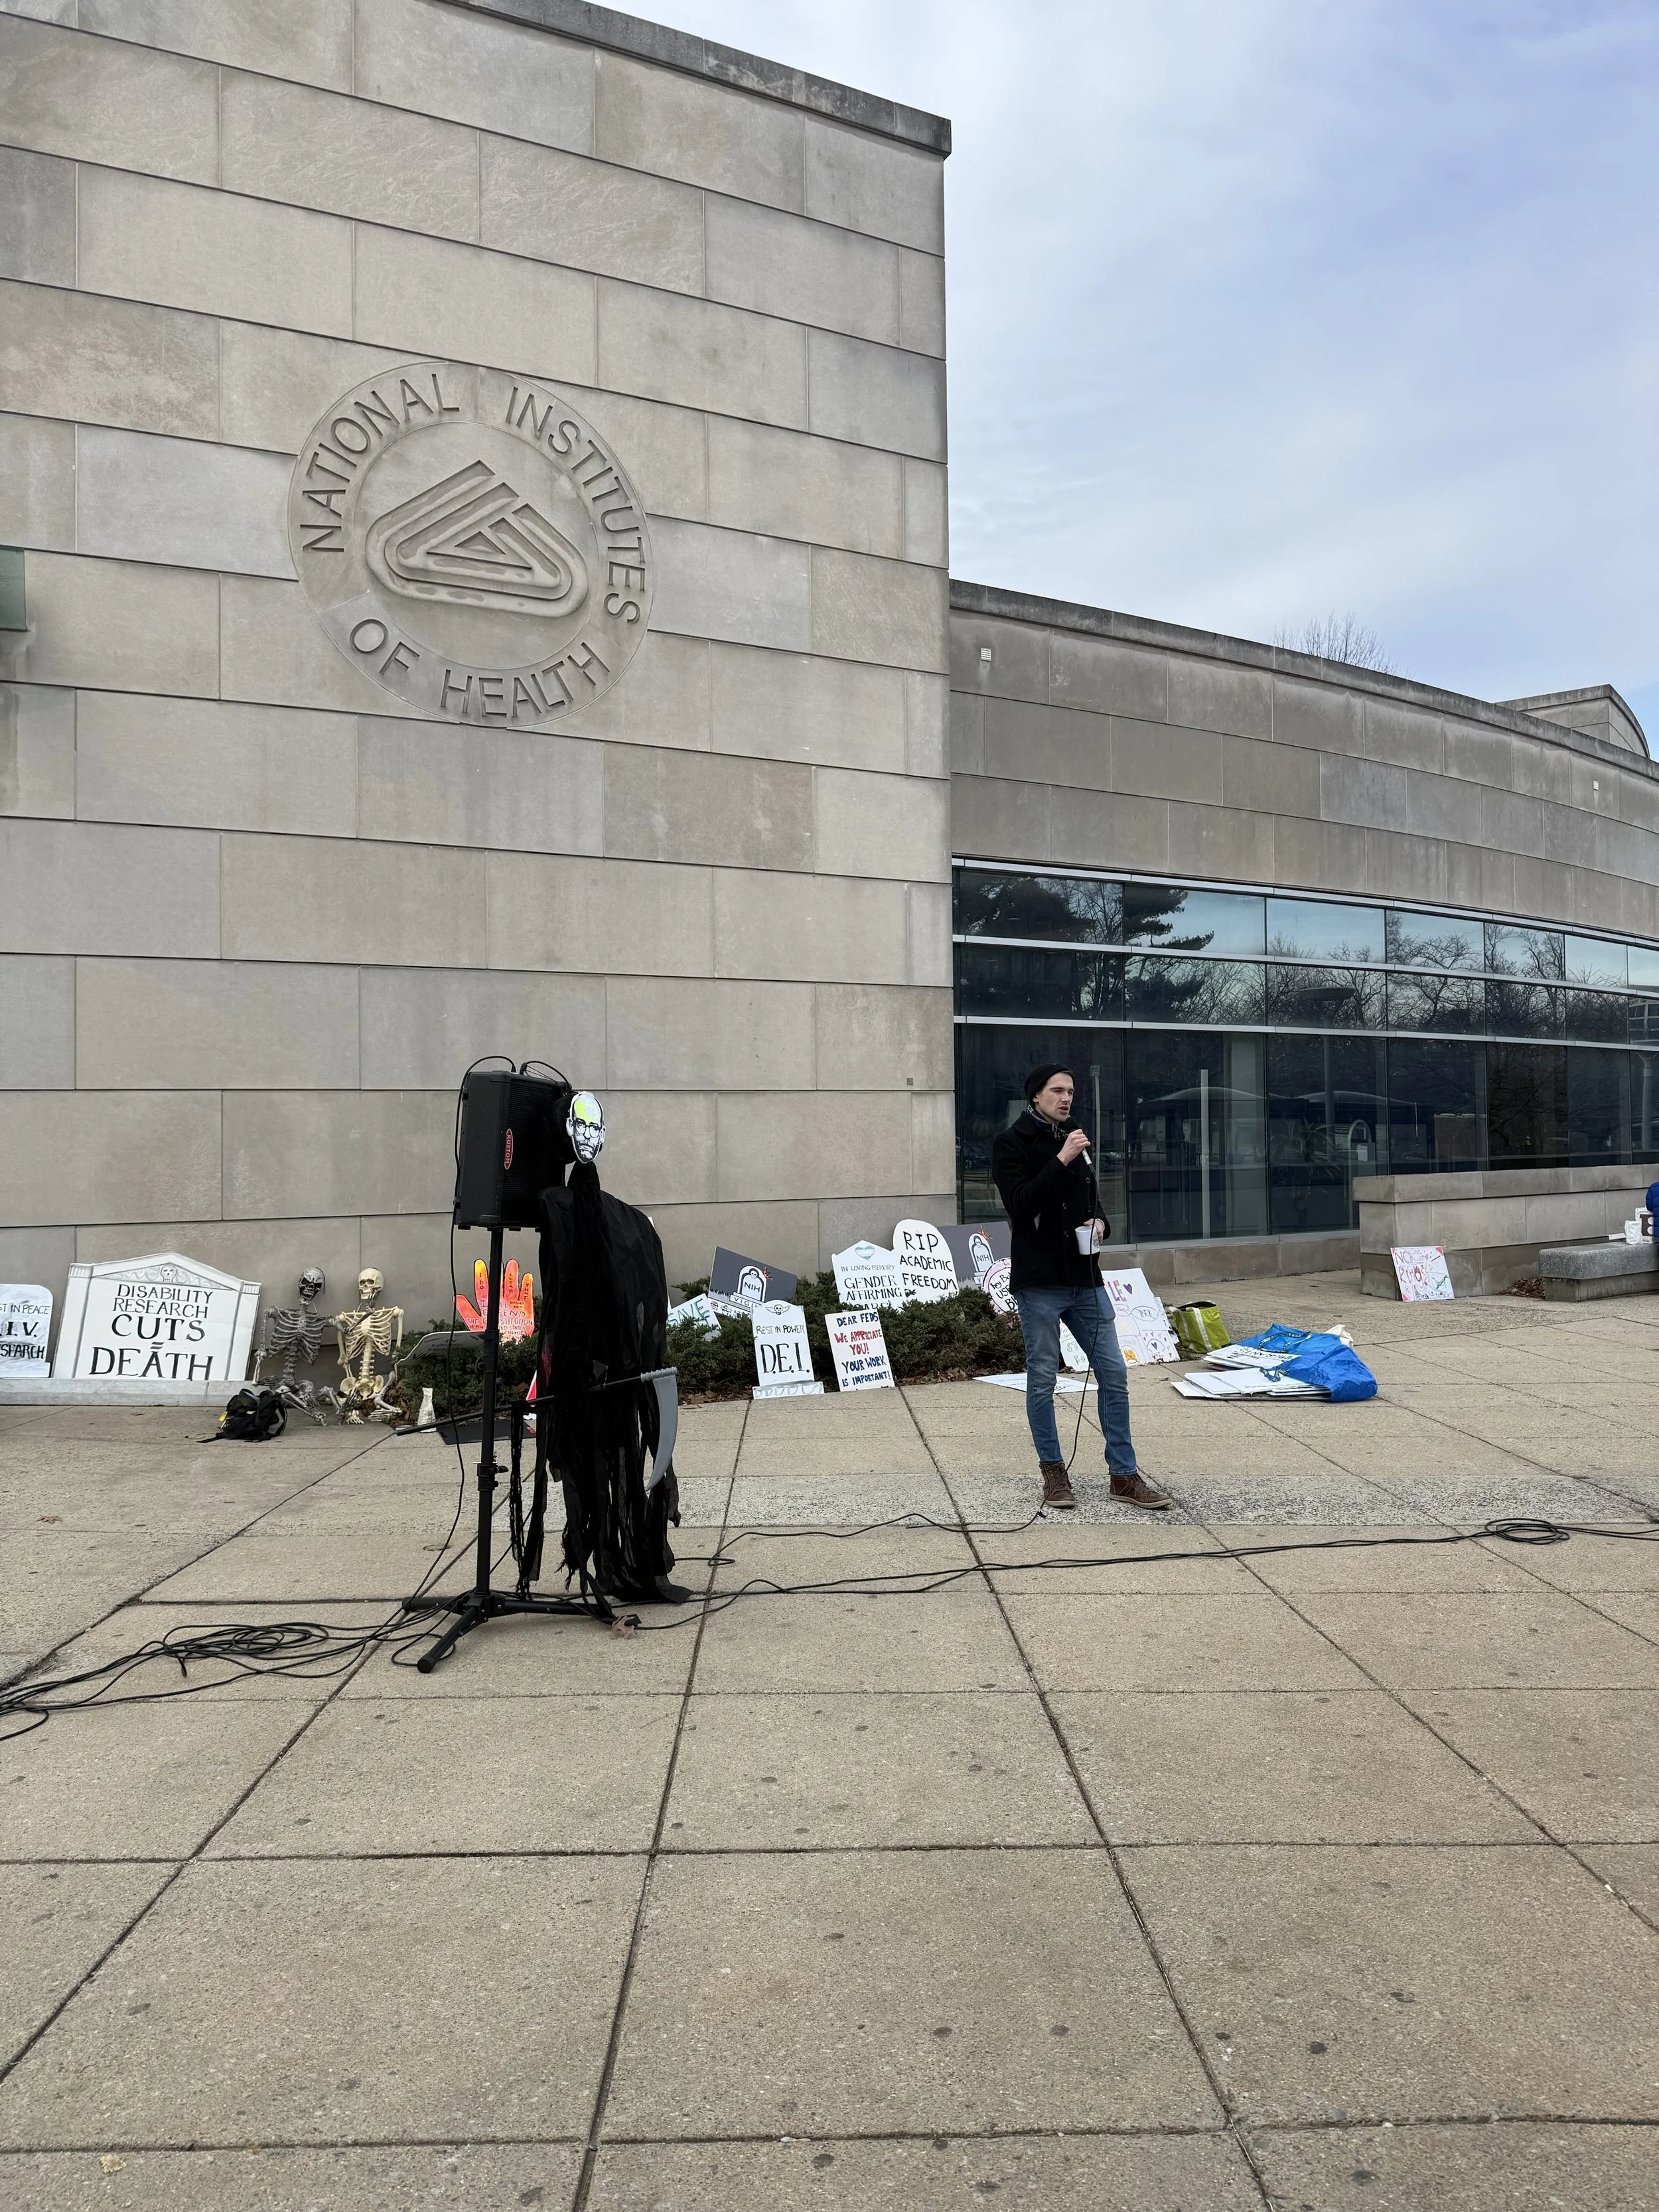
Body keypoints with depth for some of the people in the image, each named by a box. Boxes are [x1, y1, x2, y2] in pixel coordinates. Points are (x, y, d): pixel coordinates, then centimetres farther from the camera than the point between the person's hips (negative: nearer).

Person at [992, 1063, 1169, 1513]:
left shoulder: (1074, 1140, 15)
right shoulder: (1011, 1143, -5)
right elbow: (1020, 1202, -18)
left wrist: (1100, 1222, 2)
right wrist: (1061, 1161, -22)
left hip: (1084, 1279, 6)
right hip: (1039, 1282, -6)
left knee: (1114, 1374, 4)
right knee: (1042, 1380, 3)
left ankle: (1124, 1475, 13)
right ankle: (1053, 1472, 18)